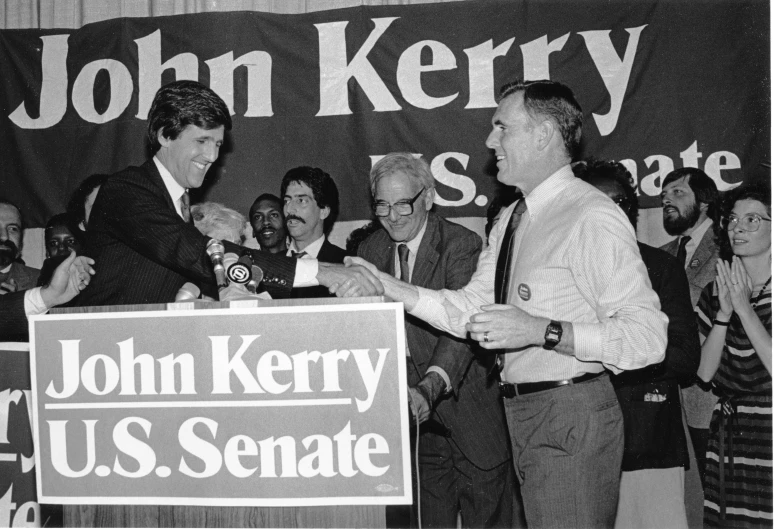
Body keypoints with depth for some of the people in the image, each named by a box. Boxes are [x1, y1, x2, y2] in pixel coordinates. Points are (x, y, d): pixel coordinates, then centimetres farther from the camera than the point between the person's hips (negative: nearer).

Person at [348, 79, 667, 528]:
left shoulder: (593, 217, -16)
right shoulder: (514, 219, 13)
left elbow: (648, 336, -21)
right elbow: (471, 308, 11)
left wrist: (541, 331, -27)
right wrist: (389, 288, 1)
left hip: (573, 415, -8)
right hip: (524, 412, 8)